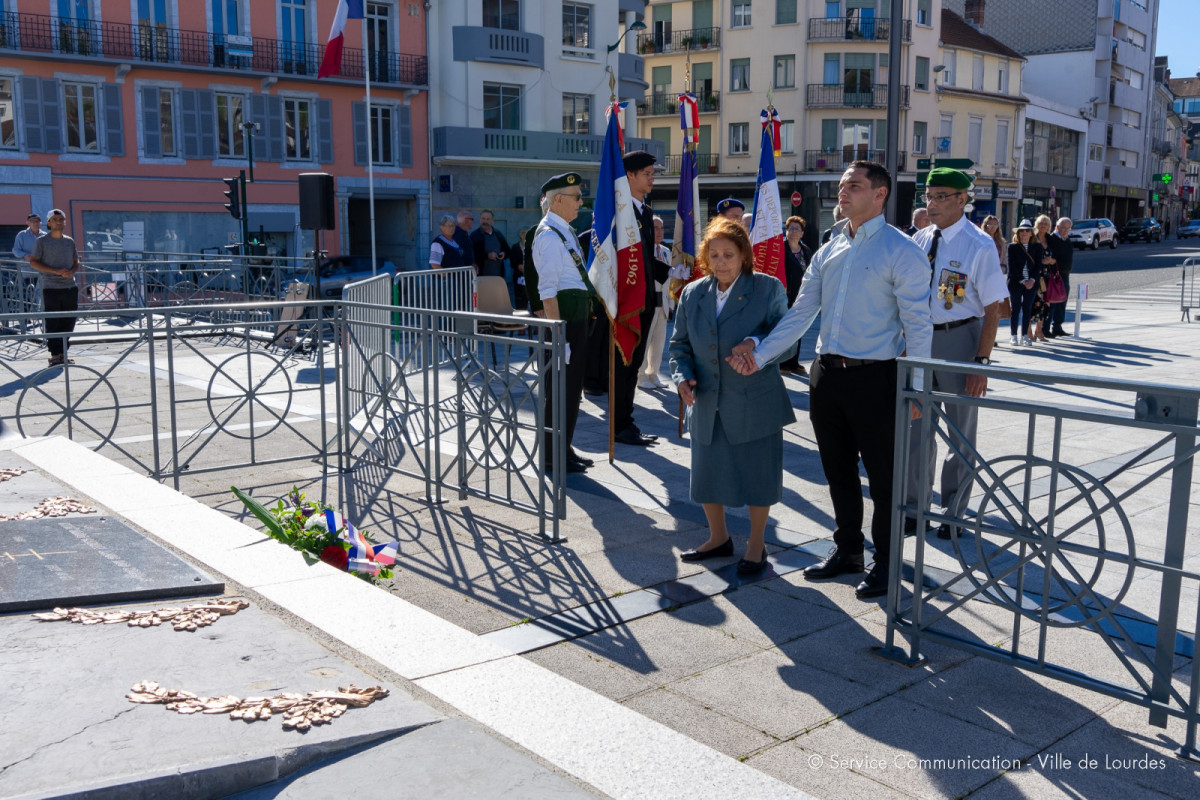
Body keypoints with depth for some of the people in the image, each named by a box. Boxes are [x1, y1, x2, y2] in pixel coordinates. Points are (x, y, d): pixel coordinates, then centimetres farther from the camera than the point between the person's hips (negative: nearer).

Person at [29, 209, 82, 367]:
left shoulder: (69, 241, 13)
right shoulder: (42, 241, 0)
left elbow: (77, 262, 18)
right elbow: (33, 262, -4)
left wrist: (72, 271, -6)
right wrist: (55, 271, -15)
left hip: (70, 287, 5)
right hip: (51, 288, -4)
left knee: (69, 321, 6)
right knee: (52, 323, -4)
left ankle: (63, 353, 17)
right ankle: (55, 355, 0)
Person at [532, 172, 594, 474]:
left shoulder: (565, 231, 16)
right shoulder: (549, 235, -15)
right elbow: (547, 291, -21)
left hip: (578, 316, 10)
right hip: (564, 314, -10)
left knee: (572, 385, 16)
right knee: (560, 387, -2)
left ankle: (563, 449, 28)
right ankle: (553, 456, 8)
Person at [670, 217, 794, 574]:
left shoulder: (769, 289, -4)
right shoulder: (692, 294, 7)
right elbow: (680, 343, 12)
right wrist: (683, 376, -6)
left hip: (754, 404, -4)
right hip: (707, 405, 4)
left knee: (756, 475, 4)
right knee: (706, 474, 13)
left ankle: (756, 546, 24)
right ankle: (718, 538, 36)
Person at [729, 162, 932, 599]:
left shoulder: (901, 252, -7)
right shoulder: (829, 250, 12)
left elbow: (918, 325, -9)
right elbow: (800, 313, 10)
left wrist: (914, 389, -13)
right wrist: (759, 352, -1)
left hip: (874, 378, -6)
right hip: (826, 373, 6)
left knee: (882, 474, 5)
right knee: (838, 470, 16)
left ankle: (885, 561, 21)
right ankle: (847, 549, 33)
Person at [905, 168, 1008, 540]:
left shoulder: (979, 245, -12)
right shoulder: (920, 240, 4)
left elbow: (993, 309, -13)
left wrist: (981, 362, -17)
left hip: (958, 339, -5)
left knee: (961, 430, 9)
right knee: (916, 427, 12)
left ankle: (953, 513, 24)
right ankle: (914, 509, 26)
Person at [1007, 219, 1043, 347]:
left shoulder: (1037, 247, 8)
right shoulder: (1012, 247, 0)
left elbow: (1038, 265, 2)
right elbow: (1012, 267, -6)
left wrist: (1032, 280, -12)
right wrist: (1023, 281, -12)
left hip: (1031, 283, 2)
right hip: (1015, 282, -2)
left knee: (1027, 309, 4)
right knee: (1016, 308, 1)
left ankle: (1024, 336, 10)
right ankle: (1013, 336, 6)